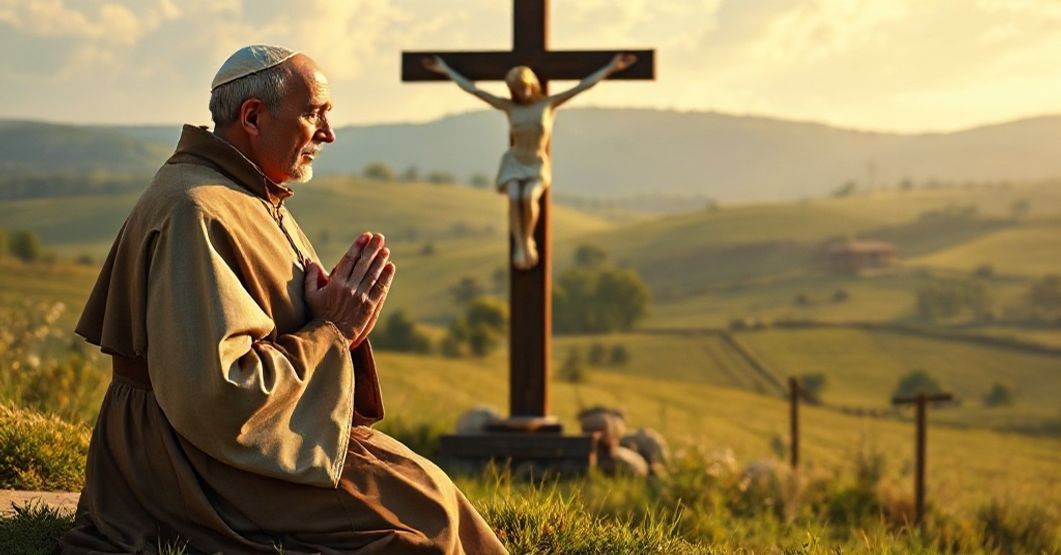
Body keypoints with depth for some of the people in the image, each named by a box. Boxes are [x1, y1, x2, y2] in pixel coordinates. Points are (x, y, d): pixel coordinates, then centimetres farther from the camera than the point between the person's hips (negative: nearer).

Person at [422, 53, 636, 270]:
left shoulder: (549, 103, -2)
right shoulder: (508, 106, 1)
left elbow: (583, 85, -6)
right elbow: (472, 89, 5)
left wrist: (611, 67, -11)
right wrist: (445, 69, 6)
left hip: (538, 167, -1)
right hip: (513, 165, 1)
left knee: (529, 197, -33)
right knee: (514, 199, -32)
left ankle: (528, 239, -12)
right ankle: (520, 246, -28)